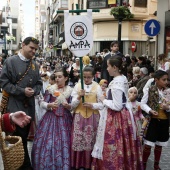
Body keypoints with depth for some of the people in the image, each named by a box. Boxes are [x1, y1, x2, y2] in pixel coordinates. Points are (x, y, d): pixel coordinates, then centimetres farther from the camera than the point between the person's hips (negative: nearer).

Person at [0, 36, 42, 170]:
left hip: (29, 107, 6)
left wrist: (34, 91, -8)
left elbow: (39, 83, 15)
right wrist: (22, 91, -18)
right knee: (19, 139, -1)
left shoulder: (34, 65, 10)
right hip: (15, 107, -6)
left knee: (24, 137, 16)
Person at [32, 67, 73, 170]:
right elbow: (43, 103, 1)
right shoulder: (50, 89, -1)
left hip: (64, 119, 0)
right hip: (51, 118, 0)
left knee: (63, 143, 1)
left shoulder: (70, 90, 0)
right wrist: (49, 105, -18)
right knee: (47, 142, -2)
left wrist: (68, 106, -16)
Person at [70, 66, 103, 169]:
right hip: (79, 117, 0)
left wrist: (92, 105, -17)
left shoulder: (97, 87, 1)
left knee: (91, 141, 3)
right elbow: (73, 105, -1)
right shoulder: (78, 86, 2)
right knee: (78, 141, -1)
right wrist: (79, 97, -17)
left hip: (93, 117, 0)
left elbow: (102, 104, -1)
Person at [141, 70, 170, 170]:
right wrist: (150, 111, -23)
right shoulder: (149, 90, -8)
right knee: (148, 145, 0)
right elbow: (143, 104, -7)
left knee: (159, 145, 15)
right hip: (152, 120, -4)